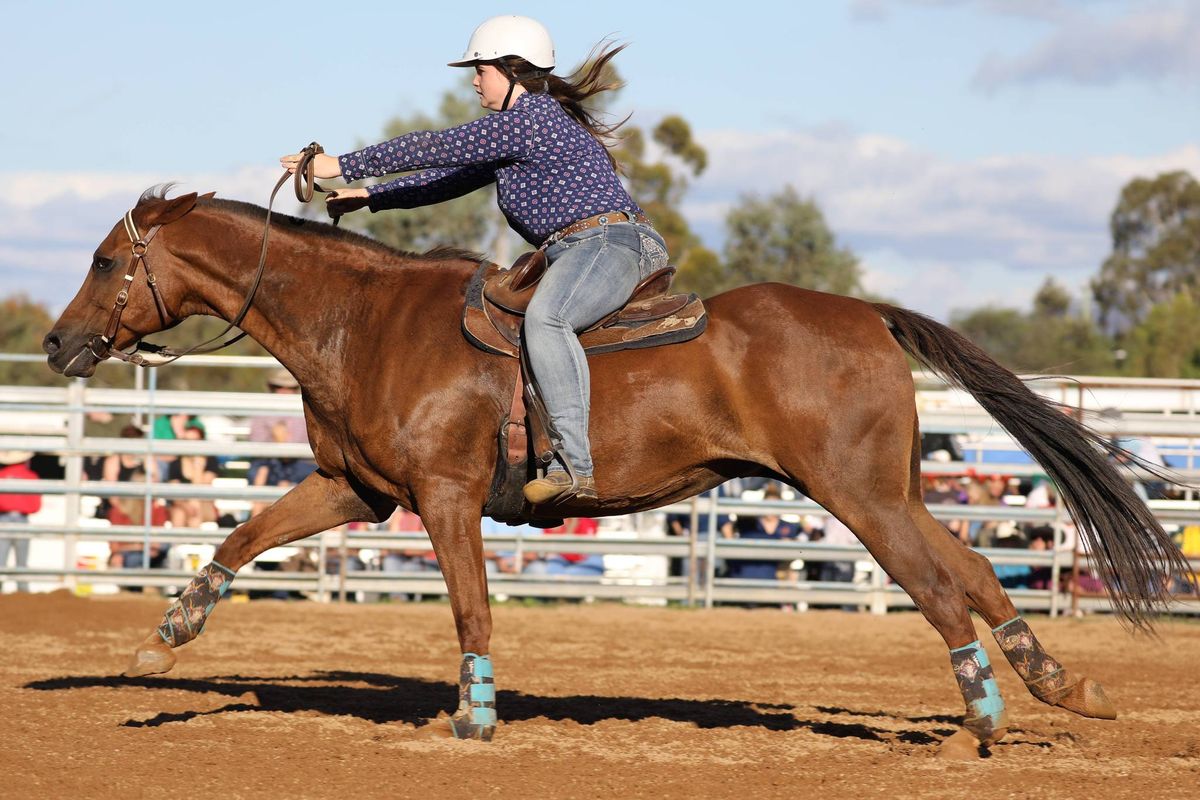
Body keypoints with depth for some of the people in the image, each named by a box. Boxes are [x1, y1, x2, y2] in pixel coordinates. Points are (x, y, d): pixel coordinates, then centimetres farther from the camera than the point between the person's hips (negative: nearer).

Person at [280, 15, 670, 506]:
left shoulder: (531, 117, -11)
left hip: (610, 242, -12)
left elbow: (439, 149, -11)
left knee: (544, 317, -37)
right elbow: (453, 178, 28)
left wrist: (344, 166, -6)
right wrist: (368, 199, 25)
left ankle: (573, 465, -47)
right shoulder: (527, 120, 22)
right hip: (574, 255, 12)